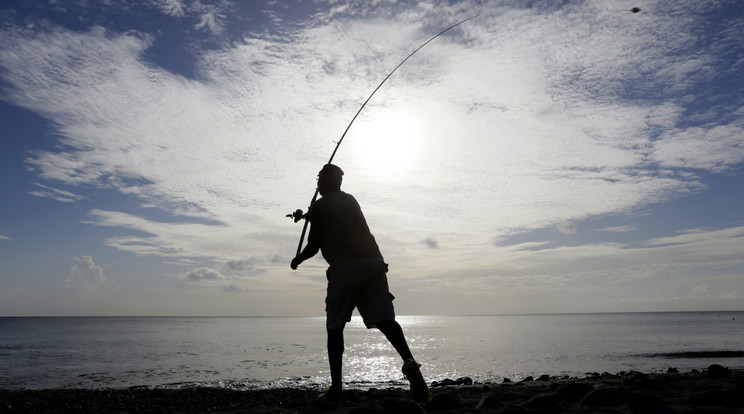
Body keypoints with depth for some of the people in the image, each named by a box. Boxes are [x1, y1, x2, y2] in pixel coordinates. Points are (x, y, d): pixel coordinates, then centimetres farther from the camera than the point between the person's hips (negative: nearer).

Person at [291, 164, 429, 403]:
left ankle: (336, 387, 1)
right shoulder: (351, 201, 24)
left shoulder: (319, 207, 6)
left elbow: (314, 246, 7)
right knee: (384, 319, -4)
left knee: (335, 327, 6)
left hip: (345, 266, -5)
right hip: (373, 261, 5)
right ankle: (408, 360, -29)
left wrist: (297, 260, 27)